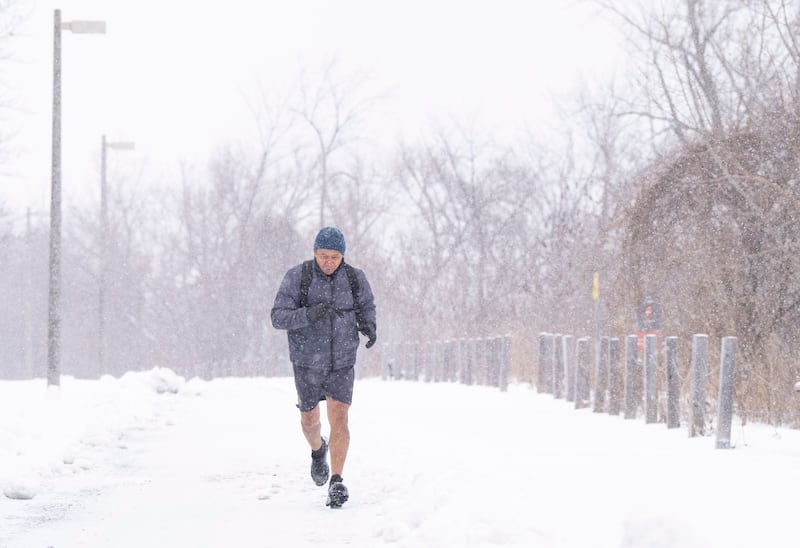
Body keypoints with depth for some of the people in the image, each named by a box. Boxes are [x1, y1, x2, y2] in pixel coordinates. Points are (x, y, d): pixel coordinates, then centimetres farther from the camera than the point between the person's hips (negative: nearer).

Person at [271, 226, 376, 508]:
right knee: (310, 420, 16)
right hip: (307, 361, 0)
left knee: (339, 419, -14)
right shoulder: (297, 277, -14)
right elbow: (278, 318, -17)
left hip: (342, 362, 0)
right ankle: (318, 449, 50)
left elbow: (366, 306, 10)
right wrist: (308, 315, -36)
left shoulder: (355, 278, -8)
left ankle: (337, 483, -10)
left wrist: (369, 327, -13)